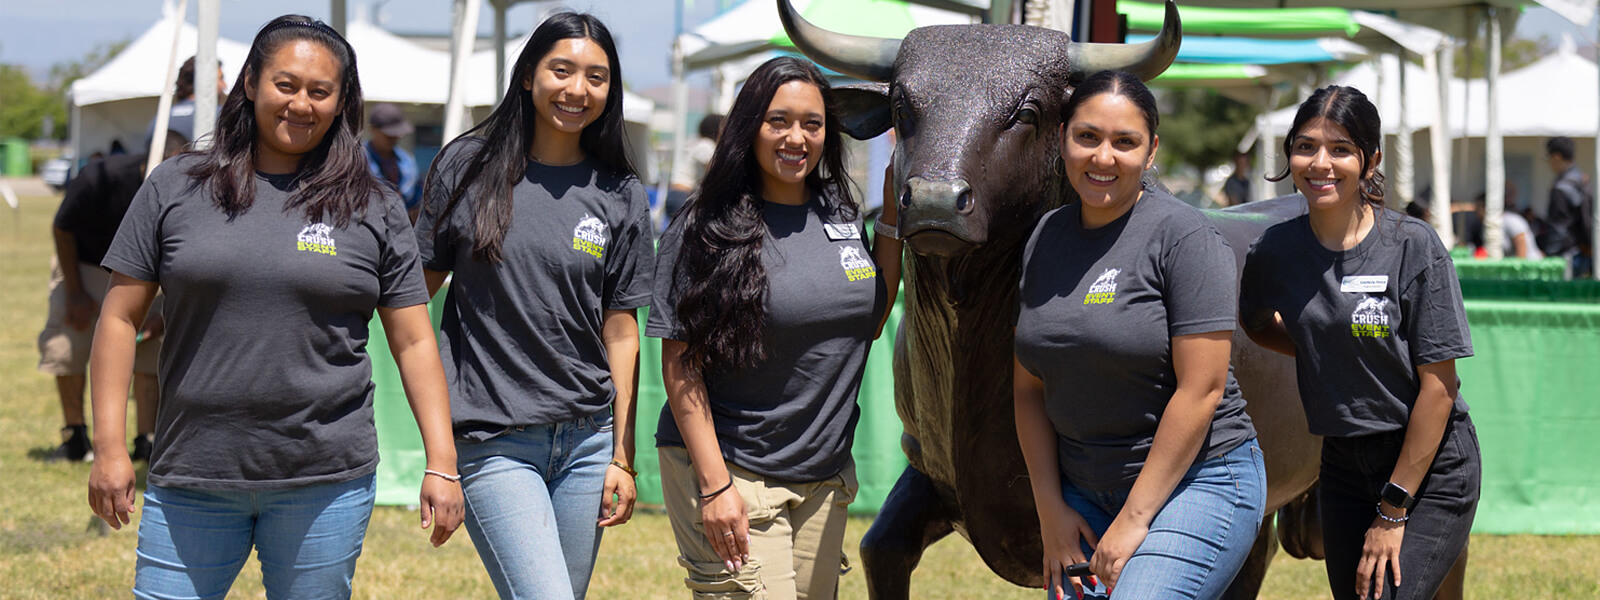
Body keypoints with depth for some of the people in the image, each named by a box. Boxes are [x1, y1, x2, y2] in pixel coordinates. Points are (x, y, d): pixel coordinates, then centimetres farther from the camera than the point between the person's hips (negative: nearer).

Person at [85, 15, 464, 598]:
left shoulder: (375, 211, 5)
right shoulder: (175, 188, 5)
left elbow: (414, 342, 6)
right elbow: (120, 318, 7)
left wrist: (441, 464, -1)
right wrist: (109, 447, 0)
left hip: (326, 483, 0)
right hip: (190, 479, 1)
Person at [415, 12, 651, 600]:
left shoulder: (620, 195, 6)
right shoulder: (467, 166, 1)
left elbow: (620, 330, 7)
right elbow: (418, 286, 6)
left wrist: (623, 458, 4)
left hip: (588, 440, 3)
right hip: (493, 445, -3)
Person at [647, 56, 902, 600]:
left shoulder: (842, 215, 8)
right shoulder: (706, 228, -9)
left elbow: (870, 321, 13)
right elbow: (680, 364, -11)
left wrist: (893, 217, 7)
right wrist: (714, 485, -17)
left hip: (824, 479, 6)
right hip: (730, 469, -6)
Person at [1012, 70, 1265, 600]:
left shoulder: (1184, 236, -11)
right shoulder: (1045, 239, 7)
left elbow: (1201, 389, -15)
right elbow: (1029, 388, 10)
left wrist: (1135, 518, -15)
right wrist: (1050, 510, 2)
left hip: (1196, 480, -6)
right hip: (1084, 492, 6)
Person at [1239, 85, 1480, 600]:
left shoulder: (1413, 246, -14)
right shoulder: (1276, 250, -2)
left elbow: (1438, 386, -14)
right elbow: (1256, 323, 22)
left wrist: (1393, 512, -13)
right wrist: (1323, 351, 4)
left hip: (1432, 466, -5)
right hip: (1343, 464, 5)